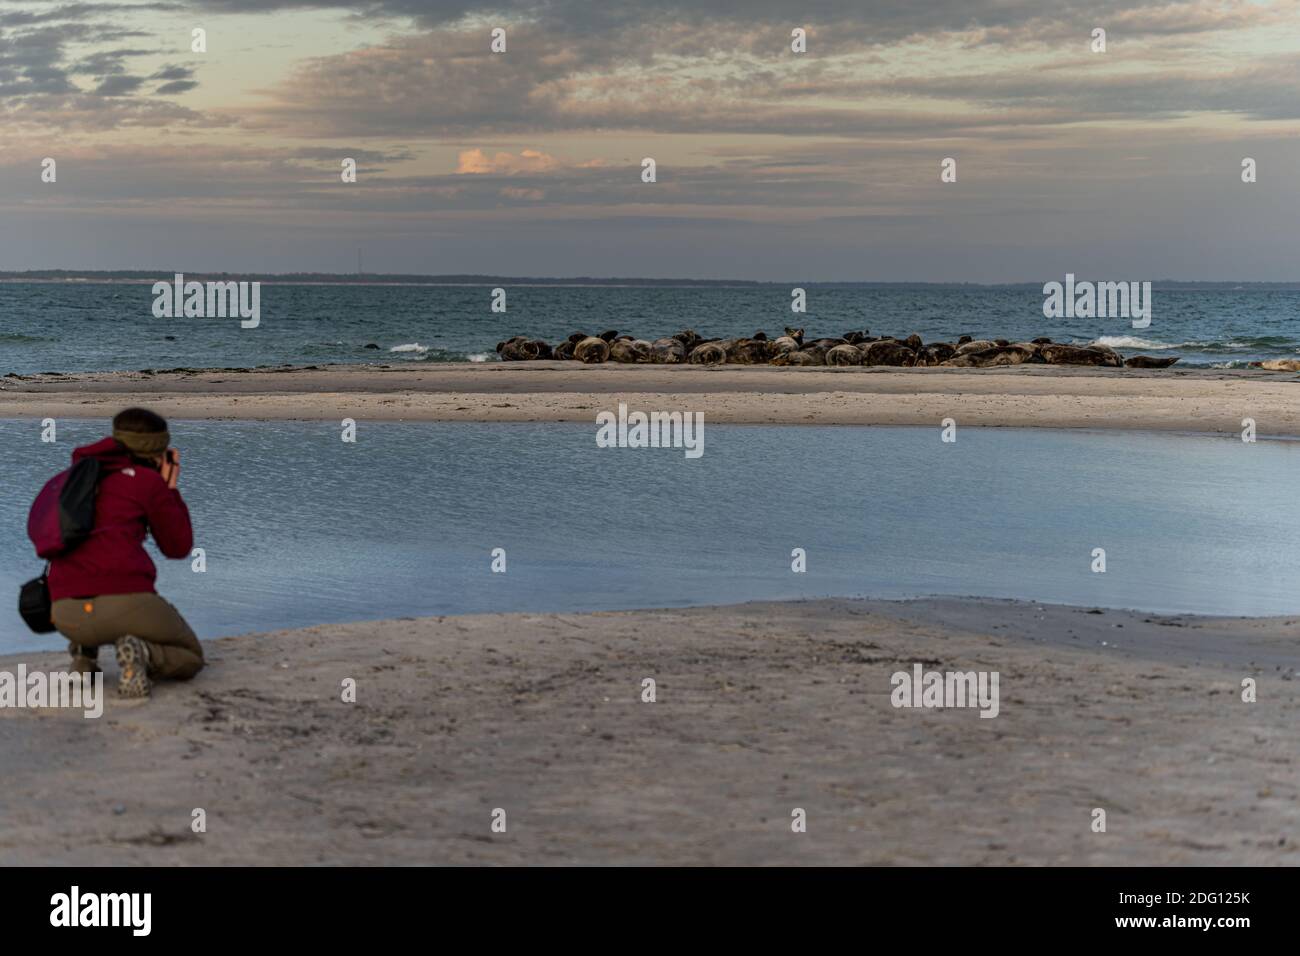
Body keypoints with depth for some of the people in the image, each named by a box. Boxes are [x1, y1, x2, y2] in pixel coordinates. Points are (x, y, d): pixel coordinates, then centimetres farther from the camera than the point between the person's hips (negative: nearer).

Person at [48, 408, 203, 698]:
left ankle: (85, 649, 16)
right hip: (125, 603, -6)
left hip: (67, 615, 6)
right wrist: (170, 488, 22)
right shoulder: (151, 482, 5)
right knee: (189, 660, 23)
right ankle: (140, 655, -12)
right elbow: (178, 548, 13)